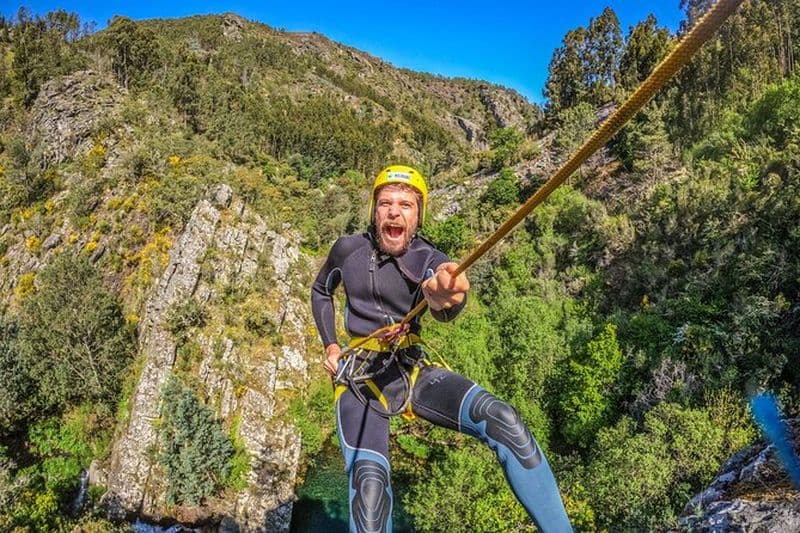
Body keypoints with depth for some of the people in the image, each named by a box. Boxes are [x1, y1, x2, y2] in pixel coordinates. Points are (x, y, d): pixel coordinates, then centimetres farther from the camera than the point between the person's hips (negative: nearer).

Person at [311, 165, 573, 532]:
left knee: (502, 420, -25)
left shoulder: (429, 260, -6)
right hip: (359, 377, 0)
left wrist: (443, 296, -56)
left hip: (413, 371, 1)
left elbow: (444, 310, -31)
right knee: (368, 484, -25)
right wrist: (330, 345, 9)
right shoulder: (347, 249, 0)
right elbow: (320, 291, 21)